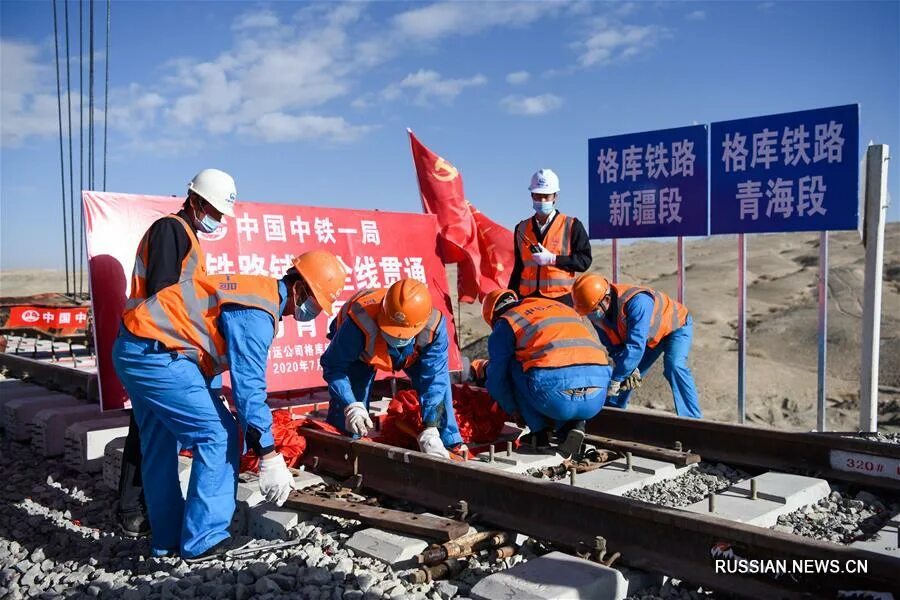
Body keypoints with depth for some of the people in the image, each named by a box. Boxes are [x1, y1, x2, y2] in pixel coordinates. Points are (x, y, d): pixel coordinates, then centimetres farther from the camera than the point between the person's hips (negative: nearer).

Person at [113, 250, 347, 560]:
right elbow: (249, 387, -23)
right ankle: (204, 541, -1)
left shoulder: (258, 290, 11)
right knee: (219, 436, -7)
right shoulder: (257, 314, -19)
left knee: (160, 447, 17)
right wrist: (269, 457, -21)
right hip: (156, 356, -11)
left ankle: (167, 540, 28)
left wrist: (214, 400, 23)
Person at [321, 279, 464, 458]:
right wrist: (351, 406, -47)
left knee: (438, 378, -19)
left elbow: (432, 378, -37)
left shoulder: (434, 326, -40)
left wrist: (430, 431, -42)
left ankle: (450, 445, -6)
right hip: (360, 353, -2)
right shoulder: (361, 323, -46)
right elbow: (334, 366, -34)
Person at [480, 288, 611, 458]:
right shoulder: (563, 307, 31)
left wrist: (513, 409, 35)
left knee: (513, 366, 22)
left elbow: (497, 377, 18)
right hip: (596, 399, 5)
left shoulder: (505, 324, 15)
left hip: (556, 398, -4)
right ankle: (574, 426, 12)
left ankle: (539, 432, 15)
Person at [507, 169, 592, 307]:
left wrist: (552, 259, -13)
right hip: (527, 300, 4)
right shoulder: (522, 229, 14)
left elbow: (585, 260, -4)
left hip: (560, 300, -3)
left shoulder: (572, 226, 2)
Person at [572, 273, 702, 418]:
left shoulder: (636, 302, -44)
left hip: (675, 325, -7)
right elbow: (614, 345, -10)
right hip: (649, 335, 7)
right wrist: (629, 369, -25)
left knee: (674, 366, -29)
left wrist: (615, 380, -45)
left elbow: (636, 345, -47)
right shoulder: (597, 314, -20)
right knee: (627, 378, 6)